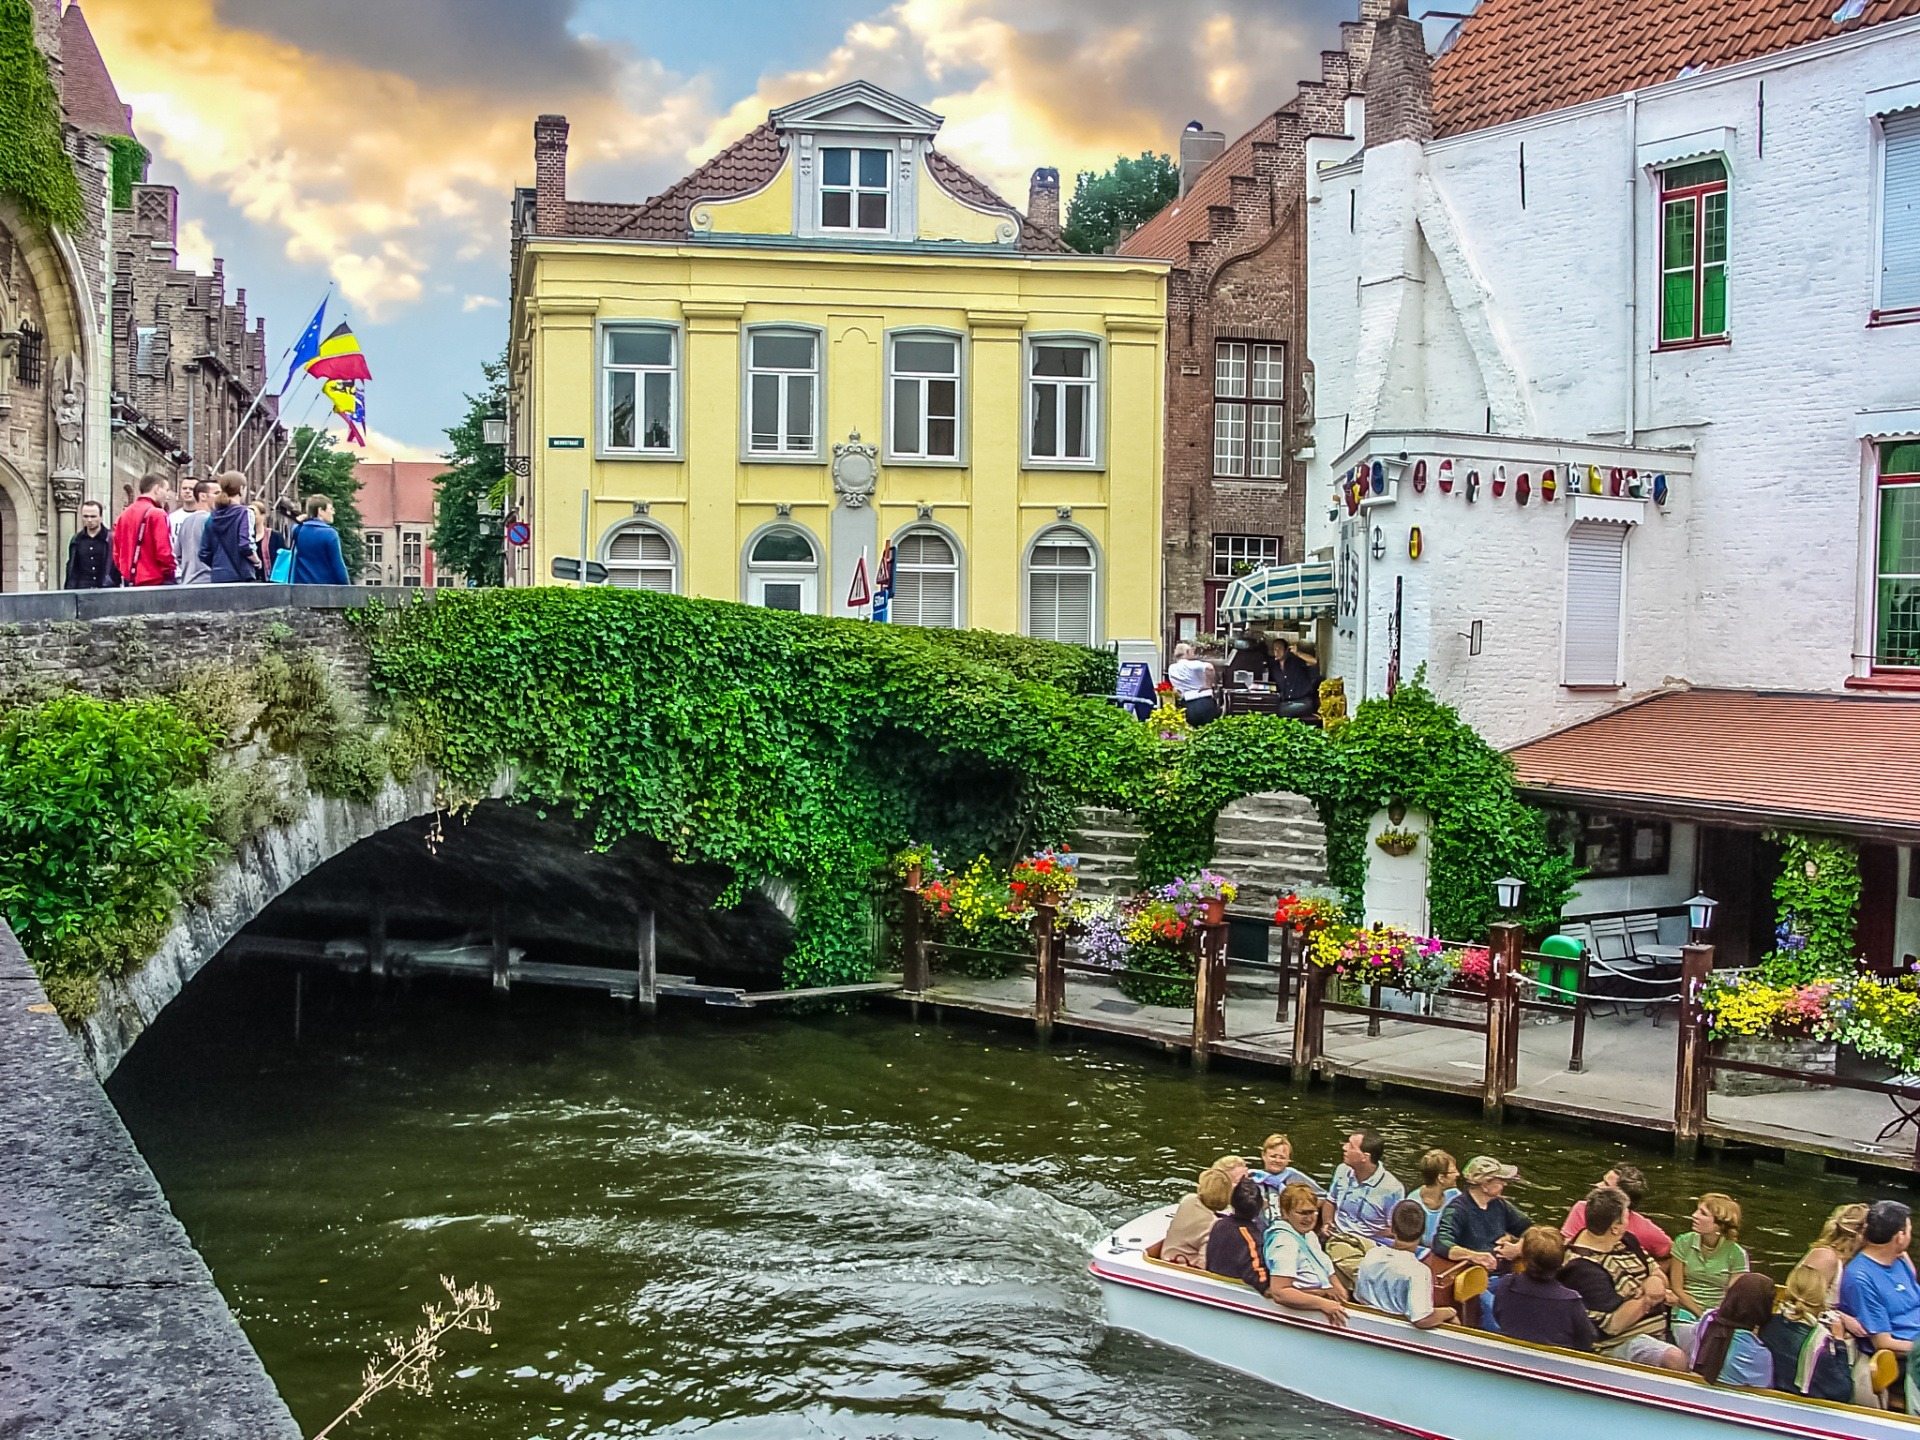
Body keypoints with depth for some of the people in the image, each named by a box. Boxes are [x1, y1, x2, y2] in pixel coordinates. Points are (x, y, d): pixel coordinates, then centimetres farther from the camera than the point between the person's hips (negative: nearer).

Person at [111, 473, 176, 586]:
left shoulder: (124, 514, 12)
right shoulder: (156, 514, -10)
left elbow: (117, 551, 14)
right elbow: (164, 551, -15)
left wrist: (125, 572, 19)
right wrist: (169, 573, -2)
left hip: (129, 581, 8)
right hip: (155, 582, -7)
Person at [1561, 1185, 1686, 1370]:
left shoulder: (1626, 1240, 9)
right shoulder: (1583, 1268, -20)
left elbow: (1659, 1275, 15)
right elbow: (1613, 1324, -23)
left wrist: (1655, 1282, -11)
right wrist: (1647, 1297, -10)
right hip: (1618, 1344, -10)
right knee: (1674, 1359, -32)